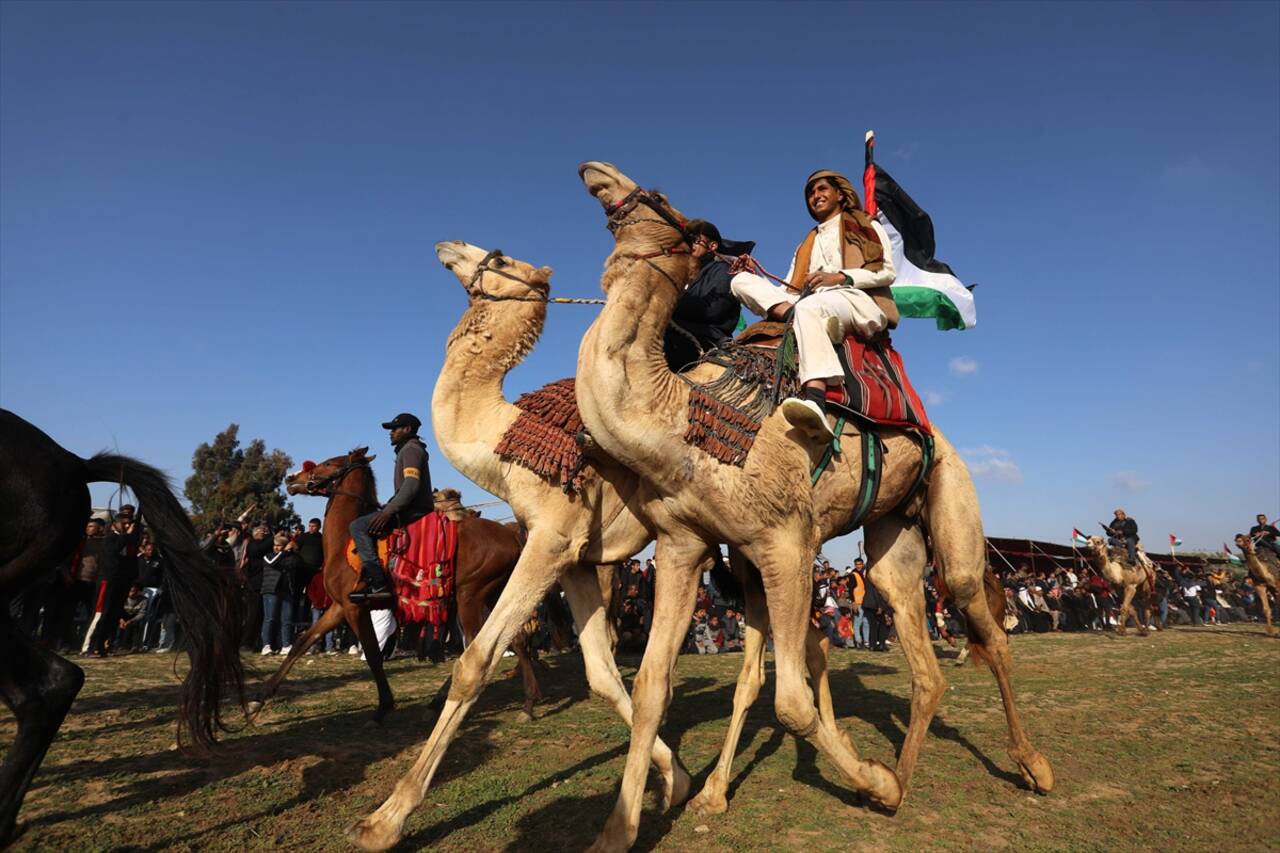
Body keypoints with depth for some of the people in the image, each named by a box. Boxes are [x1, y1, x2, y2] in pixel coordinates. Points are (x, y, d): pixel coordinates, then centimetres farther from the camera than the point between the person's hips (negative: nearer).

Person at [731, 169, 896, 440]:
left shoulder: (867, 226, 24)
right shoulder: (807, 243, 37)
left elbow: (887, 272, 7)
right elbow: (792, 288, 23)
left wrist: (840, 277, -9)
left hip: (858, 301, -5)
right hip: (812, 304, 5)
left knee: (809, 307, -42)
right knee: (742, 280, -8)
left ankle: (817, 404, -62)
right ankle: (790, 314, -37)